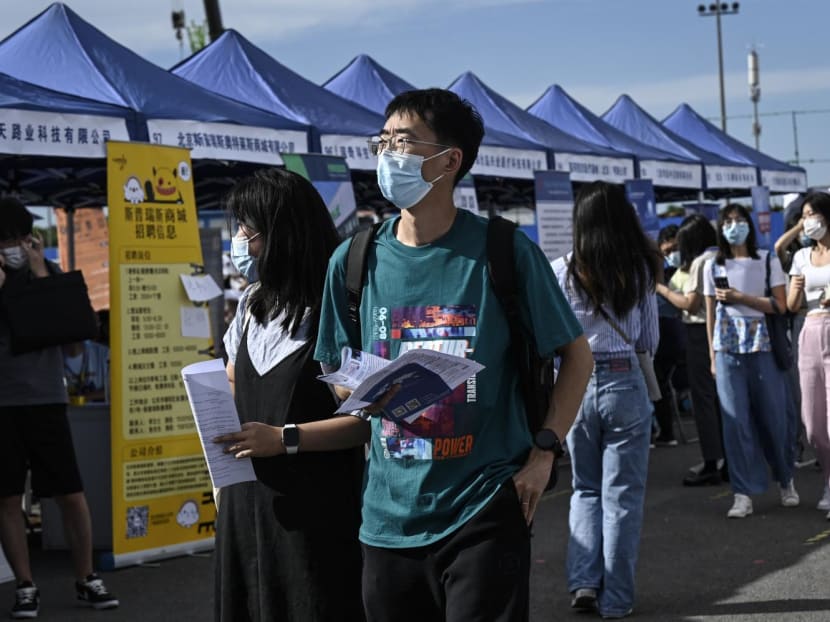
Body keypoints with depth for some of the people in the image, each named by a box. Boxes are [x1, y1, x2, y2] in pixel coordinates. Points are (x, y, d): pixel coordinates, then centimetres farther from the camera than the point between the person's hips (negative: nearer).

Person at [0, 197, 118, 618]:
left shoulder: (50, 273, 6)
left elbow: (74, 344, -1)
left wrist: (42, 278, -5)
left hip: (46, 398, 1)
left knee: (72, 493, 2)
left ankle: (86, 579, 15)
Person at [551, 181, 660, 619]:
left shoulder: (562, 271, -4)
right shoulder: (641, 270, -2)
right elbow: (650, 342, 6)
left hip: (575, 385, 1)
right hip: (625, 383, -1)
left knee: (585, 489, 18)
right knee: (622, 494, 8)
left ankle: (583, 581, 6)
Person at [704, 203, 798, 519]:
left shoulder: (768, 261, 4)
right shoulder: (713, 266, 9)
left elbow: (780, 305, -3)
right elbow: (711, 315, 11)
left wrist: (740, 297, -10)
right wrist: (713, 357, 6)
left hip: (763, 345, -1)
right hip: (728, 348, 1)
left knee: (773, 417, 3)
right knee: (735, 419, -3)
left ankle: (786, 481, 24)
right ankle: (744, 495, 0)